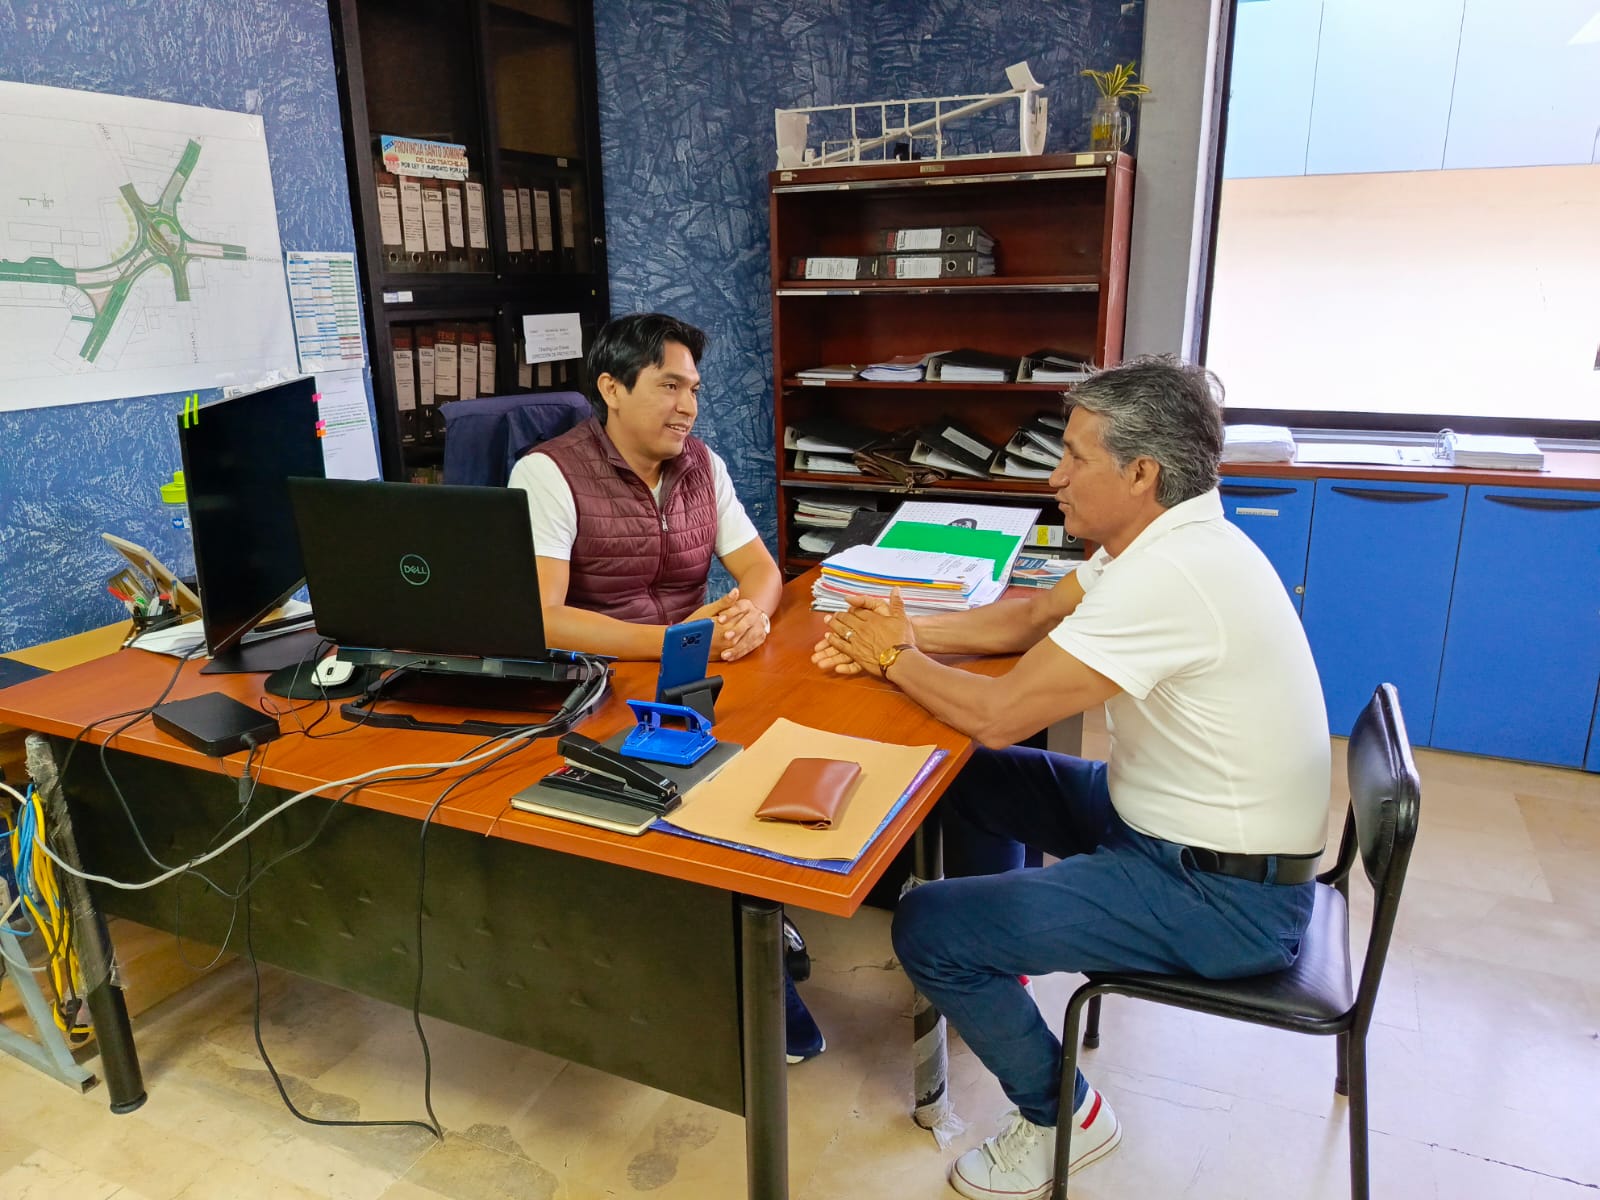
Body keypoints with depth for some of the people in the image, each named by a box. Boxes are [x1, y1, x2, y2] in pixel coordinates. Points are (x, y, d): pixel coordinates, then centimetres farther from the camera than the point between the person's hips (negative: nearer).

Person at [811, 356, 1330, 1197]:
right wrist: (901, 633, -3)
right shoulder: (1168, 538, 1)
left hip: (1224, 896, -10)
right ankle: (989, 976, 38)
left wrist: (893, 658, -9)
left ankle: (1062, 1117, 14)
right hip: (1162, 818, 10)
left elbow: (996, 715, -27)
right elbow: (1026, 618, 10)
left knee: (924, 928, -10)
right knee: (974, 780, 19)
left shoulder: (1167, 577, -30)